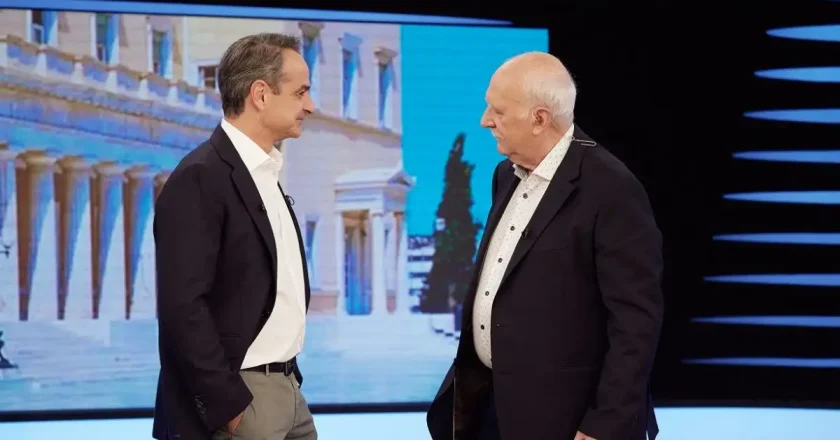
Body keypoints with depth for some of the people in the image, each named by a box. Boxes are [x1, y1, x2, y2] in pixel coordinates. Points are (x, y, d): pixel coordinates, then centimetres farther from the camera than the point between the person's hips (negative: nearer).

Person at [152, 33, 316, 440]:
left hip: (285, 389, 9)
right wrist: (231, 407, -21)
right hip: (235, 395, -9)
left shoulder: (264, 174, 14)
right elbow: (182, 306, -21)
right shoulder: (201, 178, -15)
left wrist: (288, 376, 15)